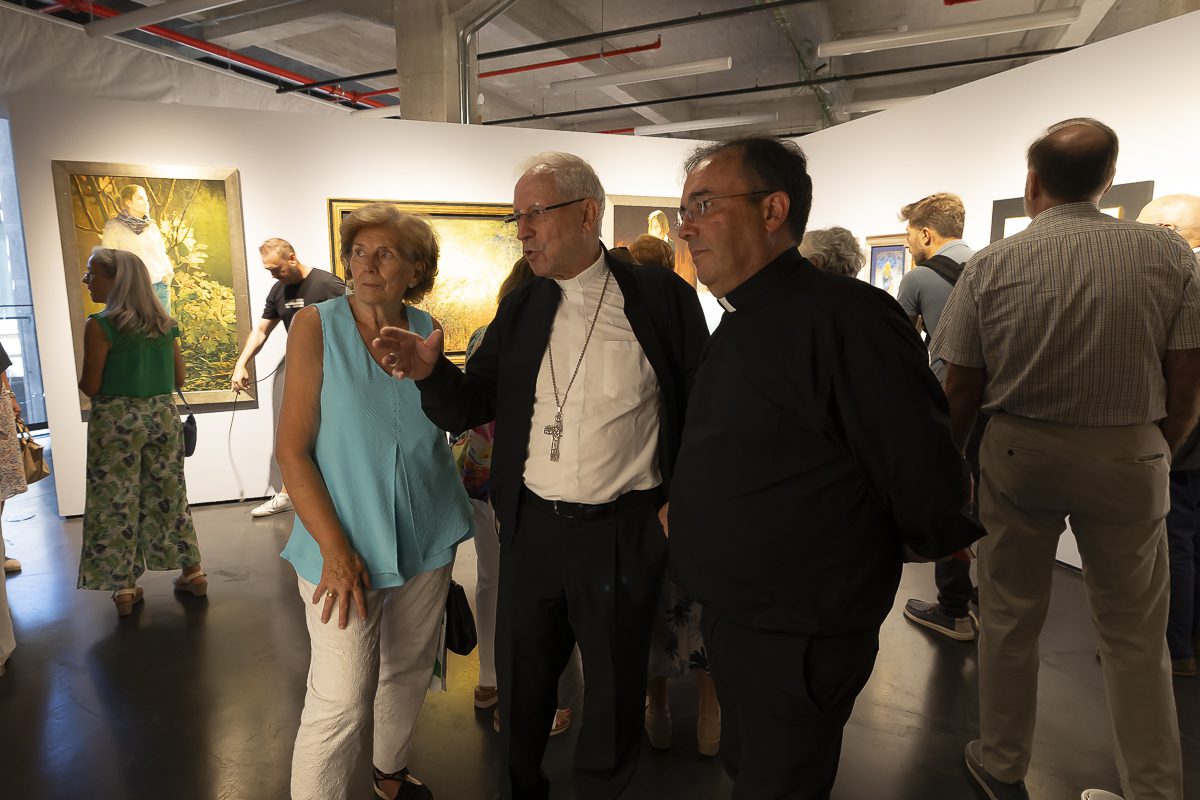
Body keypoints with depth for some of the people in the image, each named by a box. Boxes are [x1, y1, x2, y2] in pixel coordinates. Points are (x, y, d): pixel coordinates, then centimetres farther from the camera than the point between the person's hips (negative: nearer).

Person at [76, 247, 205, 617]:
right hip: (163, 416, 5)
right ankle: (193, 573, 21)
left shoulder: (99, 325, -12)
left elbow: (91, 387, -10)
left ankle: (125, 588, 14)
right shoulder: (165, 324, 3)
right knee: (170, 496, 14)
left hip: (116, 421, -5)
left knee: (116, 503, 7)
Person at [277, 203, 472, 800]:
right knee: (340, 701, -2)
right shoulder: (316, 326, -9)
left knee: (409, 671, 20)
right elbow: (292, 448, -12)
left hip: (426, 537, 4)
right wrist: (334, 547, -17)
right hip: (344, 540, -4)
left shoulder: (428, 331, 0)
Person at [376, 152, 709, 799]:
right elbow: (468, 408, 3)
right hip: (530, 528, 4)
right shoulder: (519, 310, 4)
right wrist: (429, 370, -16)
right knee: (521, 678, 21)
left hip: (623, 531, -3)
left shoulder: (660, 297, -8)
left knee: (614, 690, 16)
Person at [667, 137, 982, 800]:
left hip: (796, 644, -8)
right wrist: (682, 503, 8)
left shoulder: (843, 317, -24)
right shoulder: (742, 324, 7)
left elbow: (929, 495, -23)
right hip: (732, 619, 9)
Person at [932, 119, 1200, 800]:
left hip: (1019, 452, 0)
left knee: (1011, 617, 13)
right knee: (1136, 637, 13)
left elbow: (961, 392, -5)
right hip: (1130, 459, 1)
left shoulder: (992, 265, -7)